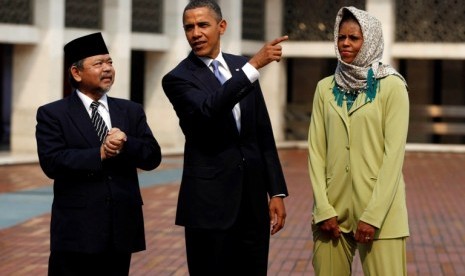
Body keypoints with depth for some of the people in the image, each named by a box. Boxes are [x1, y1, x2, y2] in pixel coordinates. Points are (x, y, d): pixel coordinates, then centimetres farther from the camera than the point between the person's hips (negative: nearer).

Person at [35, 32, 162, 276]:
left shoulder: (131, 111, 13)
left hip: (122, 227, 4)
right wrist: (99, 154, -19)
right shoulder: (52, 114, 0)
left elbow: (153, 157, 4)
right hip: (76, 230, -4)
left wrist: (126, 144, -15)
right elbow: (52, 162, -13)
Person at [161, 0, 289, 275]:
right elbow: (207, 110, -26)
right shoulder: (178, 79, -5)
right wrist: (254, 66, -30)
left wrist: (277, 191, 8)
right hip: (209, 202, -4)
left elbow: (263, 133, 13)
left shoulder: (241, 67, 11)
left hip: (253, 200, 4)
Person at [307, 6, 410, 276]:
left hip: (379, 208, -4)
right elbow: (316, 150, 6)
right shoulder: (326, 88, 9)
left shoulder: (391, 86, -3)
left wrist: (373, 215, -14)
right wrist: (323, 209, -4)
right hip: (333, 206, 4)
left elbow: (394, 152, -8)